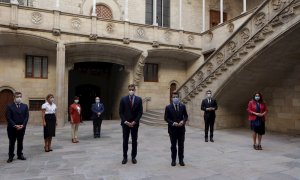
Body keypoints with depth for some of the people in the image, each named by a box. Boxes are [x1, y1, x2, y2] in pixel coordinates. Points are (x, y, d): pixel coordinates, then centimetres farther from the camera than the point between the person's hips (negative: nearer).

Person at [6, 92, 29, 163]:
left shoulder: (25, 106, 5)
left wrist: (23, 125, -11)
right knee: (12, 143, 7)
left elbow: (26, 116, 1)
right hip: (12, 128, -2)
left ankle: (20, 155, 22)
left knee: (20, 142, 11)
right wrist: (15, 125, -16)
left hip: (22, 127, 2)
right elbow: (8, 117, -8)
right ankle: (11, 157, 16)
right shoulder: (9, 106, -3)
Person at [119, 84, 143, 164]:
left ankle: (133, 157, 20)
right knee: (125, 141, 6)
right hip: (125, 123, 0)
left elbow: (140, 112, -1)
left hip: (135, 123, 1)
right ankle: (125, 157, 18)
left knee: (134, 141, 8)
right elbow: (120, 112, -1)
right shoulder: (123, 99, -1)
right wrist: (125, 121, -11)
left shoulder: (139, 99, 0)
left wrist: (135, 121, -11)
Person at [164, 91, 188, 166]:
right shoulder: (168, 107, -4)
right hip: (172, 129, -1)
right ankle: (173, 160, 22)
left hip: (181, 129, 2)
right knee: (173, 145, 10)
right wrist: (172, 123, -19)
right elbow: (166, 118, -5)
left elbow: (186, 116, 5)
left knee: (181, 145, 10)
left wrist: (183, 121, -14)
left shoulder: (183, 106, 2)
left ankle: (181, 160, 23)